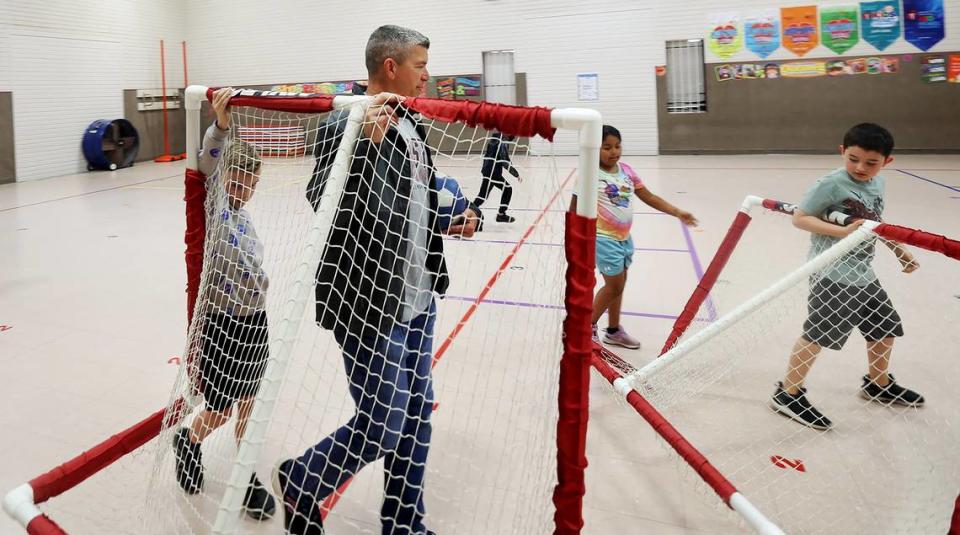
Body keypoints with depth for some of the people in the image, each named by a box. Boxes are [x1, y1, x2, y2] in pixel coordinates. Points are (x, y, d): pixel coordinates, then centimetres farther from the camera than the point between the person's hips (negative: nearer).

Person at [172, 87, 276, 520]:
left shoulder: (241, 215, 8)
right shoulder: (213, 205, -13)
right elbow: (206, 172, -34)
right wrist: (219, 127, -49)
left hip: (253, 321, 6)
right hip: (221, 324, -6)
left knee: (247, 406, 15)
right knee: (220, 412, 9)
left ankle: (247, 479, 30)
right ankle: (187, 441, 42)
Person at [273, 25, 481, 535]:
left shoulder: (410, 126, 12)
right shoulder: (346, 125, -16)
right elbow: (324, 204, -27)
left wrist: (451, 220, 5)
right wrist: (366, 141, -36)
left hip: (417, 299, 9)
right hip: (369, 305, -9)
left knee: (417, 414, 16)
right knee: (383, 427, 0)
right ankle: (299, 482, 28)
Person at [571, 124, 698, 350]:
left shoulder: (626, 171, 3)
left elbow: (649, 197, 8)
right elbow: (574, 208, -11)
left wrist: (678, 212, 3)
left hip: (624, 238, 7)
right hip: (604, 239, -7)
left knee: (618, 285, 16)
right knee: (614, 285, -3)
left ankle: (614, 330, 33)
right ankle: (588, 327, 16)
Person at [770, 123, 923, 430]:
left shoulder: (877, 182, 9)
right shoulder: (831, 184, -16)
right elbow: (800, 217, -16)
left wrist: (900, 250, 23)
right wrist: (843, 231, -25)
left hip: (863, 273, 9)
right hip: (833, 274, -9)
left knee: (886, 327, 20)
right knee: (817, 335, -6)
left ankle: (878, 383, 42)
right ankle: (788, 394, 7)